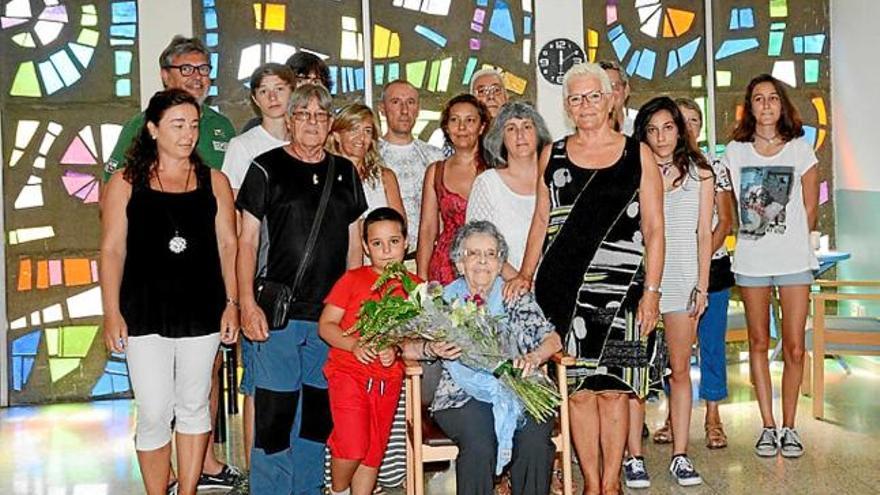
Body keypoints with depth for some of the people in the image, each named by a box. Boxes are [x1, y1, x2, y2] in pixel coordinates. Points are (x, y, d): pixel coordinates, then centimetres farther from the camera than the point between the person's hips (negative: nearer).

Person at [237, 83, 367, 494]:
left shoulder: (345, 172, 13)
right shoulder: (267, 168, 1)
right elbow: (246, 240, -1)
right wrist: (247, 304, -10)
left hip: (332, 314, 4)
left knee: (319, 412, 11)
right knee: (275, 410, -3)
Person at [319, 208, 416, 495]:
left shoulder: (415, 287, 6)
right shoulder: (353, 279, 0)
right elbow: (325, 325, -2)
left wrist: (396, 350, -11)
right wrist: (354, 344, -18)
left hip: (388, 379, 3)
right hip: (349, 372, -3)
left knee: (374, 450, 10)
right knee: (352, 447, -13)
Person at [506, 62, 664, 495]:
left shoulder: (637, 155, 7)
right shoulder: (552, 155, 13)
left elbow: (654, 229, 4)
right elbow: (541, 220, 15)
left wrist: (651, 291, -3)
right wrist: (525, 274, 3)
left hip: (618, 287, -1)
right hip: (563, 287, 2)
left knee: (613, 387, 0)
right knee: (578, 388, 2)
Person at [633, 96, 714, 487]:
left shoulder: (700, 174, 7)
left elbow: (704, 234, 6)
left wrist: (702, 285, -1)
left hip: (683, 279, 1)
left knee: (680, 369, 5)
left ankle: (680, 455, 12)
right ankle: (634, 455, 8)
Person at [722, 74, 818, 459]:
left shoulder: (801, 149, 3)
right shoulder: (735, 152, 4)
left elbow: (810, 208, 8)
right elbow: (729, 208, 7)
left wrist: (791, 243, 7)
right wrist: (761, 239, 4)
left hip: (794, 260, -1)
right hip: (751, 260, 1)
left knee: (794, 348, 0)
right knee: (759, 343, 7)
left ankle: (789, 427, 13)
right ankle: (768, 427, 16)